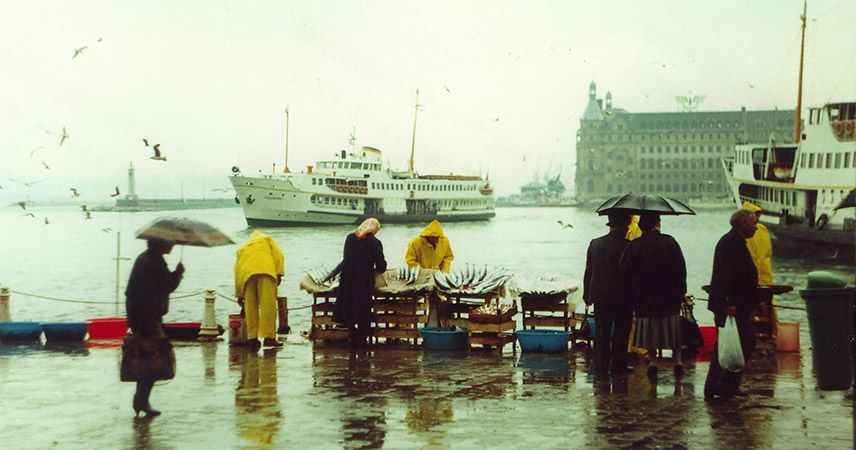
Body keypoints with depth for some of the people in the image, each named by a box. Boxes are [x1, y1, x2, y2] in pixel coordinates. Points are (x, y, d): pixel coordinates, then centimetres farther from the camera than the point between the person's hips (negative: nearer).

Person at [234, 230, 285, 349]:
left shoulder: (242, 248, 37)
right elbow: (278, 255, 12)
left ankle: (253, 338, 1)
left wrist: (239, 294, 34)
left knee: (251, 307, 6)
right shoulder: (267, 239, 31)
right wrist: (279, 273, 5)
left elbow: (237, 271, 31)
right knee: (268, 305, -8)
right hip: (266, 271, -3)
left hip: (247, 273, 3)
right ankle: (269, 337, -15)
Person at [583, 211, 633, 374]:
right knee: (621, 332, 4)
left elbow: (588, 271, 8)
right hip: (622, 297, -5)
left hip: (600, 296, 5)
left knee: (601, 332, 11)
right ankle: (618, 365, 7)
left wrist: (587, 294, 15)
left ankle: (601, 364, 11)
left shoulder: (595, 243, 3)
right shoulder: (627, 245, -13)